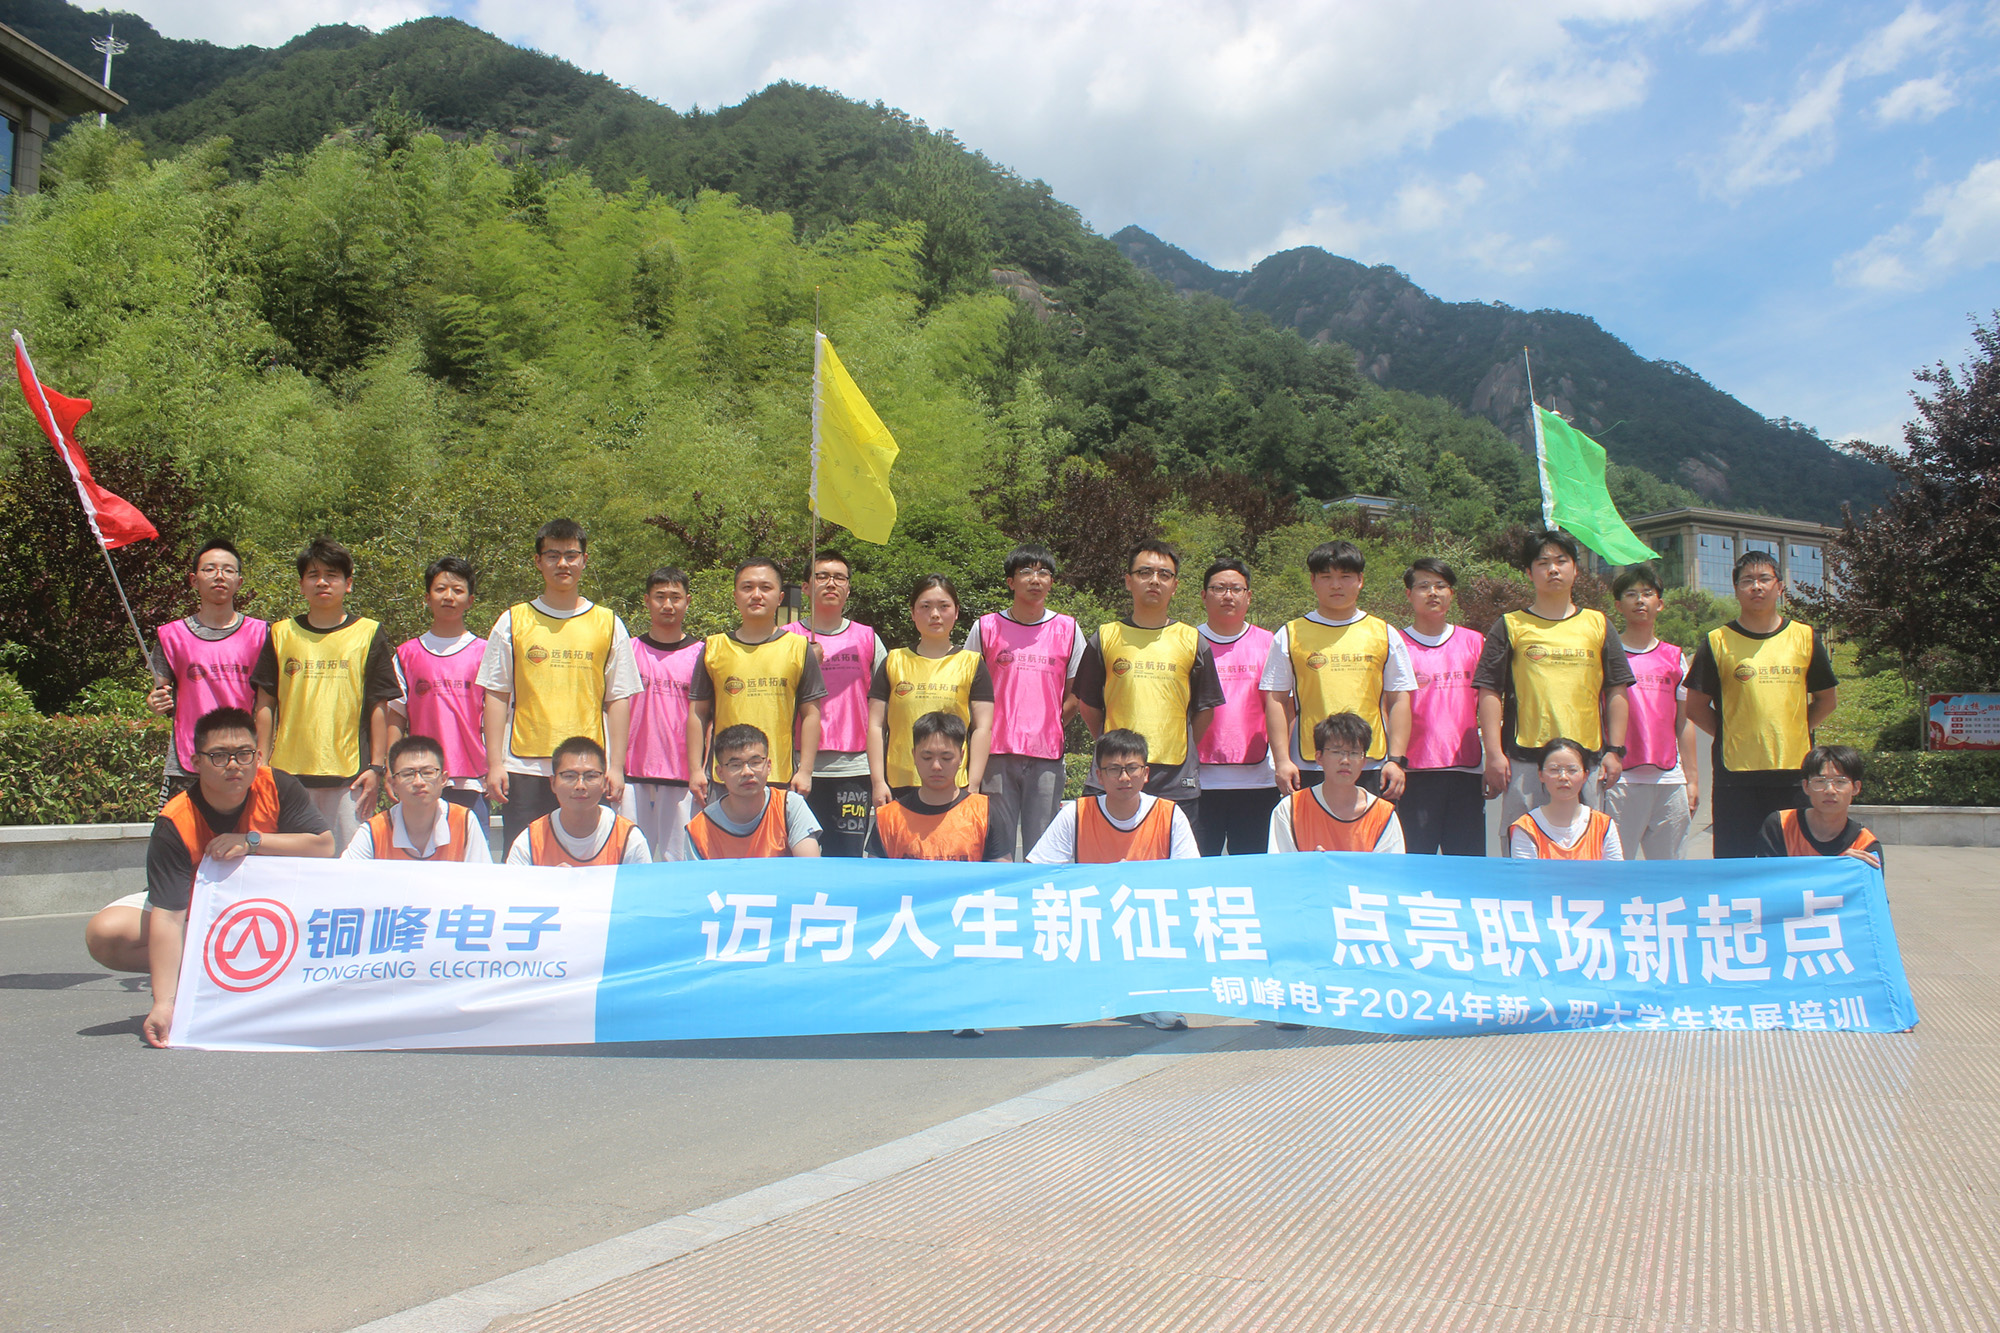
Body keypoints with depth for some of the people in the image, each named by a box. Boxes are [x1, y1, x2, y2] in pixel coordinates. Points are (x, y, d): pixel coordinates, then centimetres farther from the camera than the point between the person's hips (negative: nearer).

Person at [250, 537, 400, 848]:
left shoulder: (369, 634, 5)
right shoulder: (281, 633, 11)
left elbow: (379, 706, 3)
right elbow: (266, 705, 12)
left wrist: (377, 767, -3)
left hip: (349, 775, -2)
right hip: (288, 773, 2)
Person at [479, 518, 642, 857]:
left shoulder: (608, 624, 8)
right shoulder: (514, 621, 8)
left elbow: (619, 699, 6)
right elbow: (496, 696, 7)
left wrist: (616, 766, 0)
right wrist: (494, 763, -1)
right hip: (524, 769, 0)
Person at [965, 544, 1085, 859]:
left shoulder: (1067, 629, 7)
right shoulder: (986, 627, 5)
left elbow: (1076, 693, 12)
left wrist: (1049, 726, 4)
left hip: (1047, 754, 1)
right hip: (997, 752, 0)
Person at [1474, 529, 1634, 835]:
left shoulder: (1597, 624, 14)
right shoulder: (1510, 626, 6)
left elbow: (1616, 692, 13)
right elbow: (1490, 693, 2)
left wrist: (1615, 750, 5)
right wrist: (1493, 753, -6)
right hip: (1525, 760, -2)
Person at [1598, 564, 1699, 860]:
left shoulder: (1674, 657, 13)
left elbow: (1684, 722, 14)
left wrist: (1692, 777, 11)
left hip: (1670, 779, 4)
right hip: (1620, 779, -4)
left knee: (1669, 865, 7)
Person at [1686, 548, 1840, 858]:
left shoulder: (1805, 638, 8)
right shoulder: (1717, 642, 2)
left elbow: (1827, 698, 16)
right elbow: (1696, 706, 6)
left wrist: (1796, 730, 6)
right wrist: (1728, 736, -2)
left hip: (1794, 767, 2)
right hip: (1736, 773, -2)